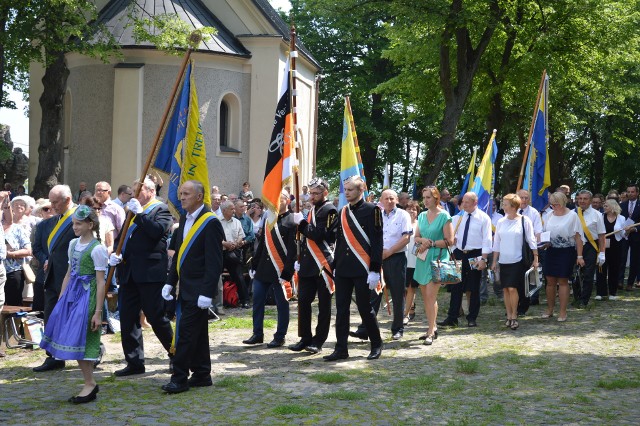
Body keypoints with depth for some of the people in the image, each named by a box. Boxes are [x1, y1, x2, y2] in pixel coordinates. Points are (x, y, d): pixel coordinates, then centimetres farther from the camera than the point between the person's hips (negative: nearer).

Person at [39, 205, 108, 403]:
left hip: (87, 295, -7)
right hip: (72, 293, 7)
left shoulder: (97, 249, -12)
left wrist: (98, 312, -15)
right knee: (72, 339, 5)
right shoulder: (73, 244, 11)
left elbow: (101, 282, -13)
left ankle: (90, 384, 4)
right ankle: (90, 384, 14)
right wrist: (60, 300, 14)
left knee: (78, 340, -7)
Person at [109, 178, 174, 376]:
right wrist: (114, 254, 3)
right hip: (128, 274, 7)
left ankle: (175, 355, 15)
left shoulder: (161, 209, -1)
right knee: (127, 318, 6)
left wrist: (139, 213, -17)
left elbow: (158, 231, -19)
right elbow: (121, 237, 22)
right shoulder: (131, 211, 20)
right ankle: (134, 362, 15)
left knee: (156, 316, -2)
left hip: (150, 272, -7)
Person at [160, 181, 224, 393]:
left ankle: (179, 379, -2)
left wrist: (207, 292, -21)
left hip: (199, 290, -8)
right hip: (186, 288, 8)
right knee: (197, 333, 14)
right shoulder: (184, 219, 12)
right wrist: (170, 282, 11)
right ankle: (201, 375, 22)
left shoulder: (210, 223, -14)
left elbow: (214, 262, -17)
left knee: (186, 332, -8)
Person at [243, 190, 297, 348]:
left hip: (280, 270, -7)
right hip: (263, 269, 7)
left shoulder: (292, 221, -8)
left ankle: (280, 337, 11)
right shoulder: (269, 219, 13)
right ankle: (257, 334, 19)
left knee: (282, 304, 3)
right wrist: (254, 266, 13)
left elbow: (293, 250, -13)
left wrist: (287, 273, -18)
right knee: (257, 301, 9)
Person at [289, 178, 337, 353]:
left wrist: (302, 224, -11)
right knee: (303, 301, 5)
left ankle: (318, 341, 7)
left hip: (323, 264, -8)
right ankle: (305, 338, 13)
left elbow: (320, 234, -20)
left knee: (324, 304, 2)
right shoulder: (312, 210, 18)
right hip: (308, 265, 8)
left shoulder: (329, 210, -8)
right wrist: (300, 260, 17)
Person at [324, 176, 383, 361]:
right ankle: (341, 349, 9)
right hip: (343, 269, 6)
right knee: (341, 309, 4)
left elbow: (377, 241, -10)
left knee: (364, 307, 1)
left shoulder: (371, 210, -6)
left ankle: (376, 344, 18)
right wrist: (335, 265, 15)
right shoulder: (343, 212, 13)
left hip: (362, 269, -6)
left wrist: (375, 270, -14)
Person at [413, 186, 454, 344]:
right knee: (425, 296, 8)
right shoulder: (422, 216, 13)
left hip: (437, 259, -6)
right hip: (422, 259, 6)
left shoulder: (444, 216, -5)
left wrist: (431, 243, -11)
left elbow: (449, 241, -7)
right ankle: (432, 327, 19)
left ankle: (431, 332, -10)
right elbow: (416, 237, 15)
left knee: (431, 295, -12)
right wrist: (423, 240, -7)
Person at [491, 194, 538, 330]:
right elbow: (496, 243, 11)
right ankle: (509, 316, 14)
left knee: (512, 288, -11)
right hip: (503, 261, 4)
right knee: (505, 289, 5)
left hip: (518, 260, -4)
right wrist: (494, 261, 11)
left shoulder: (524, 221, -4)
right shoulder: (501, 222, 6)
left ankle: (514, 316, 2)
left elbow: (531, 240, -1)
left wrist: (535, 258, -3)